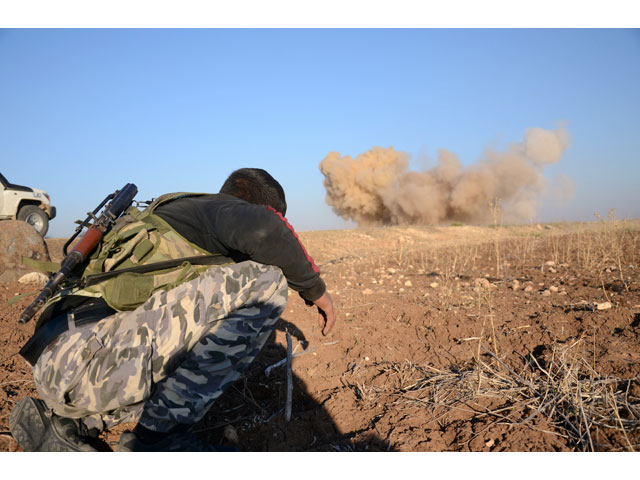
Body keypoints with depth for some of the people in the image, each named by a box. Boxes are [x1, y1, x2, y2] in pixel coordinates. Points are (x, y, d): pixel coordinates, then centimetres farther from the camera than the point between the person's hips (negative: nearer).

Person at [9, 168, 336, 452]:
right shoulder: (215, 207, 2)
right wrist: (314, 288, -5)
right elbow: (263, 230, -23)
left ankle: (59, 419, 18)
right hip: (91, 359, -10)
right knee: (263, 280, -13)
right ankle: (159, 436, -9)